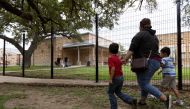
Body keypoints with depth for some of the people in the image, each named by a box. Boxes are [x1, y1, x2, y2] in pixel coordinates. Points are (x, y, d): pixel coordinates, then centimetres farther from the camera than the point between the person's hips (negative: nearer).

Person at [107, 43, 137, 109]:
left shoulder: (110, 58, -15)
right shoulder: (118, 58, 10)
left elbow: (113, 69, -26)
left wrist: (110, 79, -22)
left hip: (115, 78, -8)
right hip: (121, 77, 8)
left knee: (110, 93, 11)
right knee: (118, 92, 19)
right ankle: (132, 101, 4)